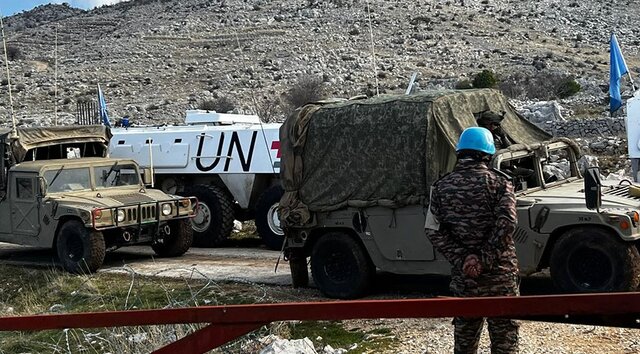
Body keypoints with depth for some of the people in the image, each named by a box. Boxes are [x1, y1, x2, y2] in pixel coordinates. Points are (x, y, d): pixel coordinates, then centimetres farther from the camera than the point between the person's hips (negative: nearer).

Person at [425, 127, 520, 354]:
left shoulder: (441, 187, 2)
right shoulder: (499, 182, -6)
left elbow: (434, 231, -5)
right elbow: (506, 225, -18)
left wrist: (462, 259, -9)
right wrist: (484, 259, -17)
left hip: (463, 274, 3)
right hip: (500, 273, -3)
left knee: (465, 335, 17)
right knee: (504, 335, 7)